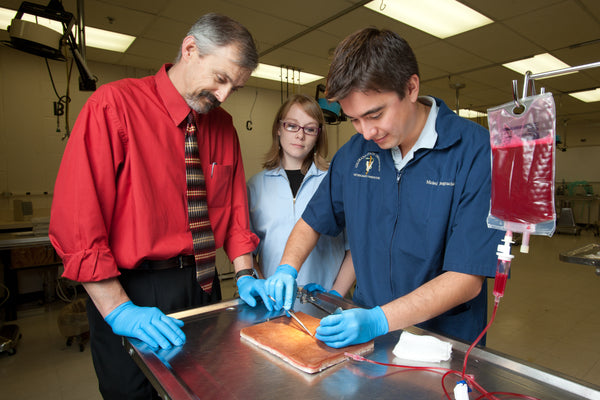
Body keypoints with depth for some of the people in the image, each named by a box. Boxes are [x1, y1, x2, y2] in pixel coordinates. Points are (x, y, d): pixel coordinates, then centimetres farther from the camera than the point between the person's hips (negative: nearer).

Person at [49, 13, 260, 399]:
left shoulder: (224, 127, 2)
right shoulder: (113, 104, -13)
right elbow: (76, 217, -17)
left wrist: (245, 275, -2)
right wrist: (118, 309, -20)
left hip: (203, 284, 6)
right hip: (131, 290, -5)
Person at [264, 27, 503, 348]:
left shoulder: (475, 150, -14)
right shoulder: (353, 152, 0)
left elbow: (467, 279, -17)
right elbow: (313, 221, 10)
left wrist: (379, 320, -26)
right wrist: (287, 270, -6)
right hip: (365, 329, 4)